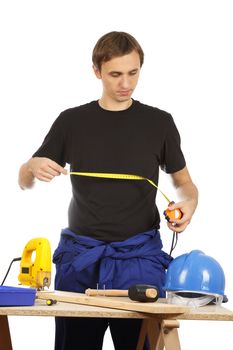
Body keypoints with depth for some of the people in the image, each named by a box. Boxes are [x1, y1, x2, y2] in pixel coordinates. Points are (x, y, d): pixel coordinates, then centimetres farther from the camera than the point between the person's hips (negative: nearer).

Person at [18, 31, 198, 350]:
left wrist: (188, 203, -11)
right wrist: (33, 167, -12)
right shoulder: (72, 121, 6)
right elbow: (24, 181, 11)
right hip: (80, 253, 1)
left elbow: (184, 182, 12)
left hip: (139, 254, -1)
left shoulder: (159, 123, 4)